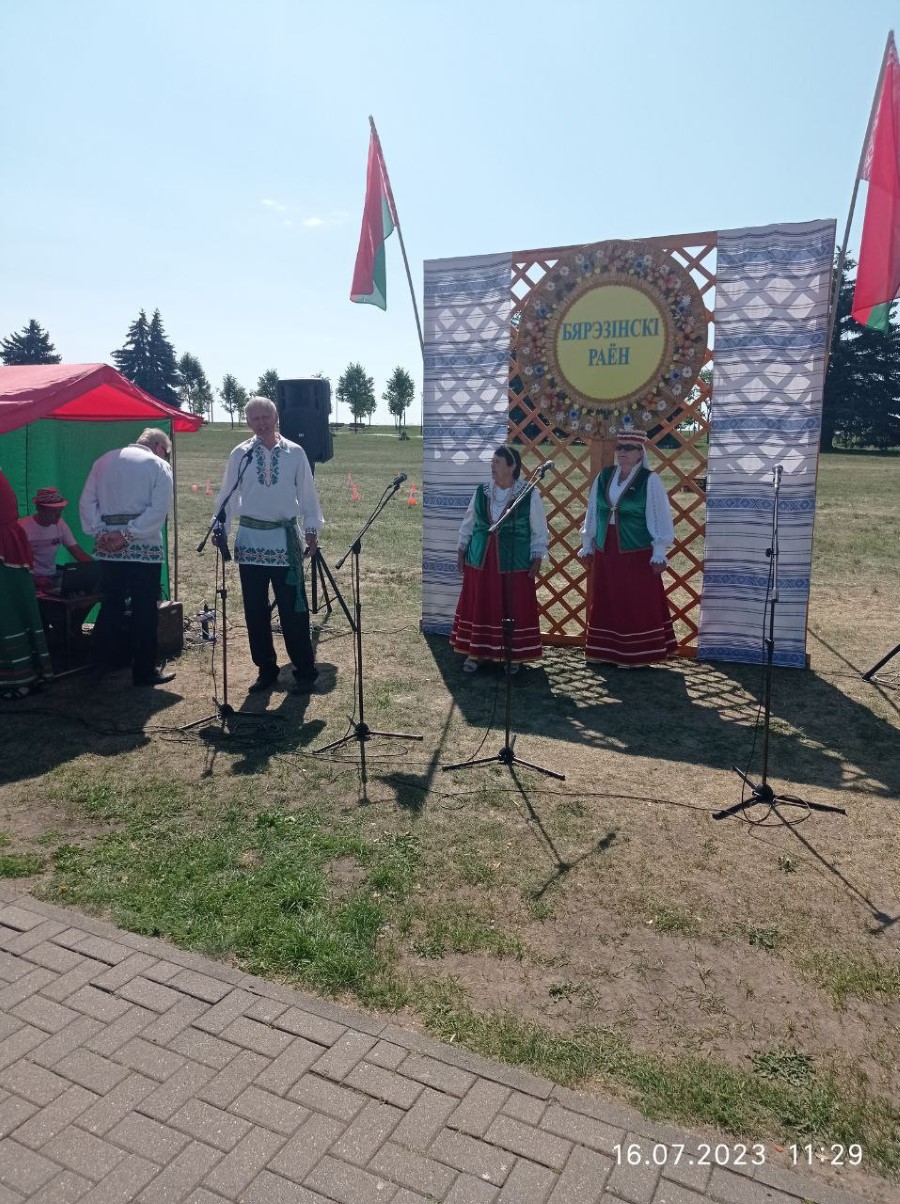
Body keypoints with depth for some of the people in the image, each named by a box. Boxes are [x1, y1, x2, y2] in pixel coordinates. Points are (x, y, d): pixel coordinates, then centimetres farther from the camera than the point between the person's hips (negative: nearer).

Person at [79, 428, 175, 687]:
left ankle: (102, 662, 21)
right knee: (144, 609, 1)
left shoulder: (104, 461, 14)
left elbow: (87, 501, 7)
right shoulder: (159, 465, 0)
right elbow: (159, 509, -13)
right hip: (144, 546, -5)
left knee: (111, 604, 15)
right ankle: (144, 671, 6)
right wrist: (127, 534, -14)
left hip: (108, 546, 5)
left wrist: (100, 532, 0)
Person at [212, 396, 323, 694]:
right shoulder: (240, 454, 3)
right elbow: (227, 494, 7)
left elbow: (307, 494, 4)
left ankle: (305, 671, 10)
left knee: (293, 609, -1)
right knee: (255, 611, 8)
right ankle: (266, 670, 21)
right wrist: (220, 528, 2)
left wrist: (312, 529, 2)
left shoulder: (295, 453, 0)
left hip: (285, 538, -2)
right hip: (250, 538, 2)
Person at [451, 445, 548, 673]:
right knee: (479, 606, 7)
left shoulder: (529, 495, -5)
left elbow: (539, 530, 0)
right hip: (480, 559, 3)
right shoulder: (481, 492, 4)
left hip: (515, 562, -3)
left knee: (514, 608, 2)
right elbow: (468, 523, 14)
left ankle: (513, 655, 15)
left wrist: (537, 558, -4)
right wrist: (461, 550, 12)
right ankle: (475, 652, 18)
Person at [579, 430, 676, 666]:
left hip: (637, 553, -5)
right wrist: (587, 545, 15)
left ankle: (637, 654, 9)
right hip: (605, 551, 5)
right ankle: (606, 651, 19)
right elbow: (592, 513, 14)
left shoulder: (650, 481, -7)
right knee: (606, 602, 9)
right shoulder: (604, 477, 7)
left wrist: (659, 554, -11)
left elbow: (659, 518, -7)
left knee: (637, 605, 1)